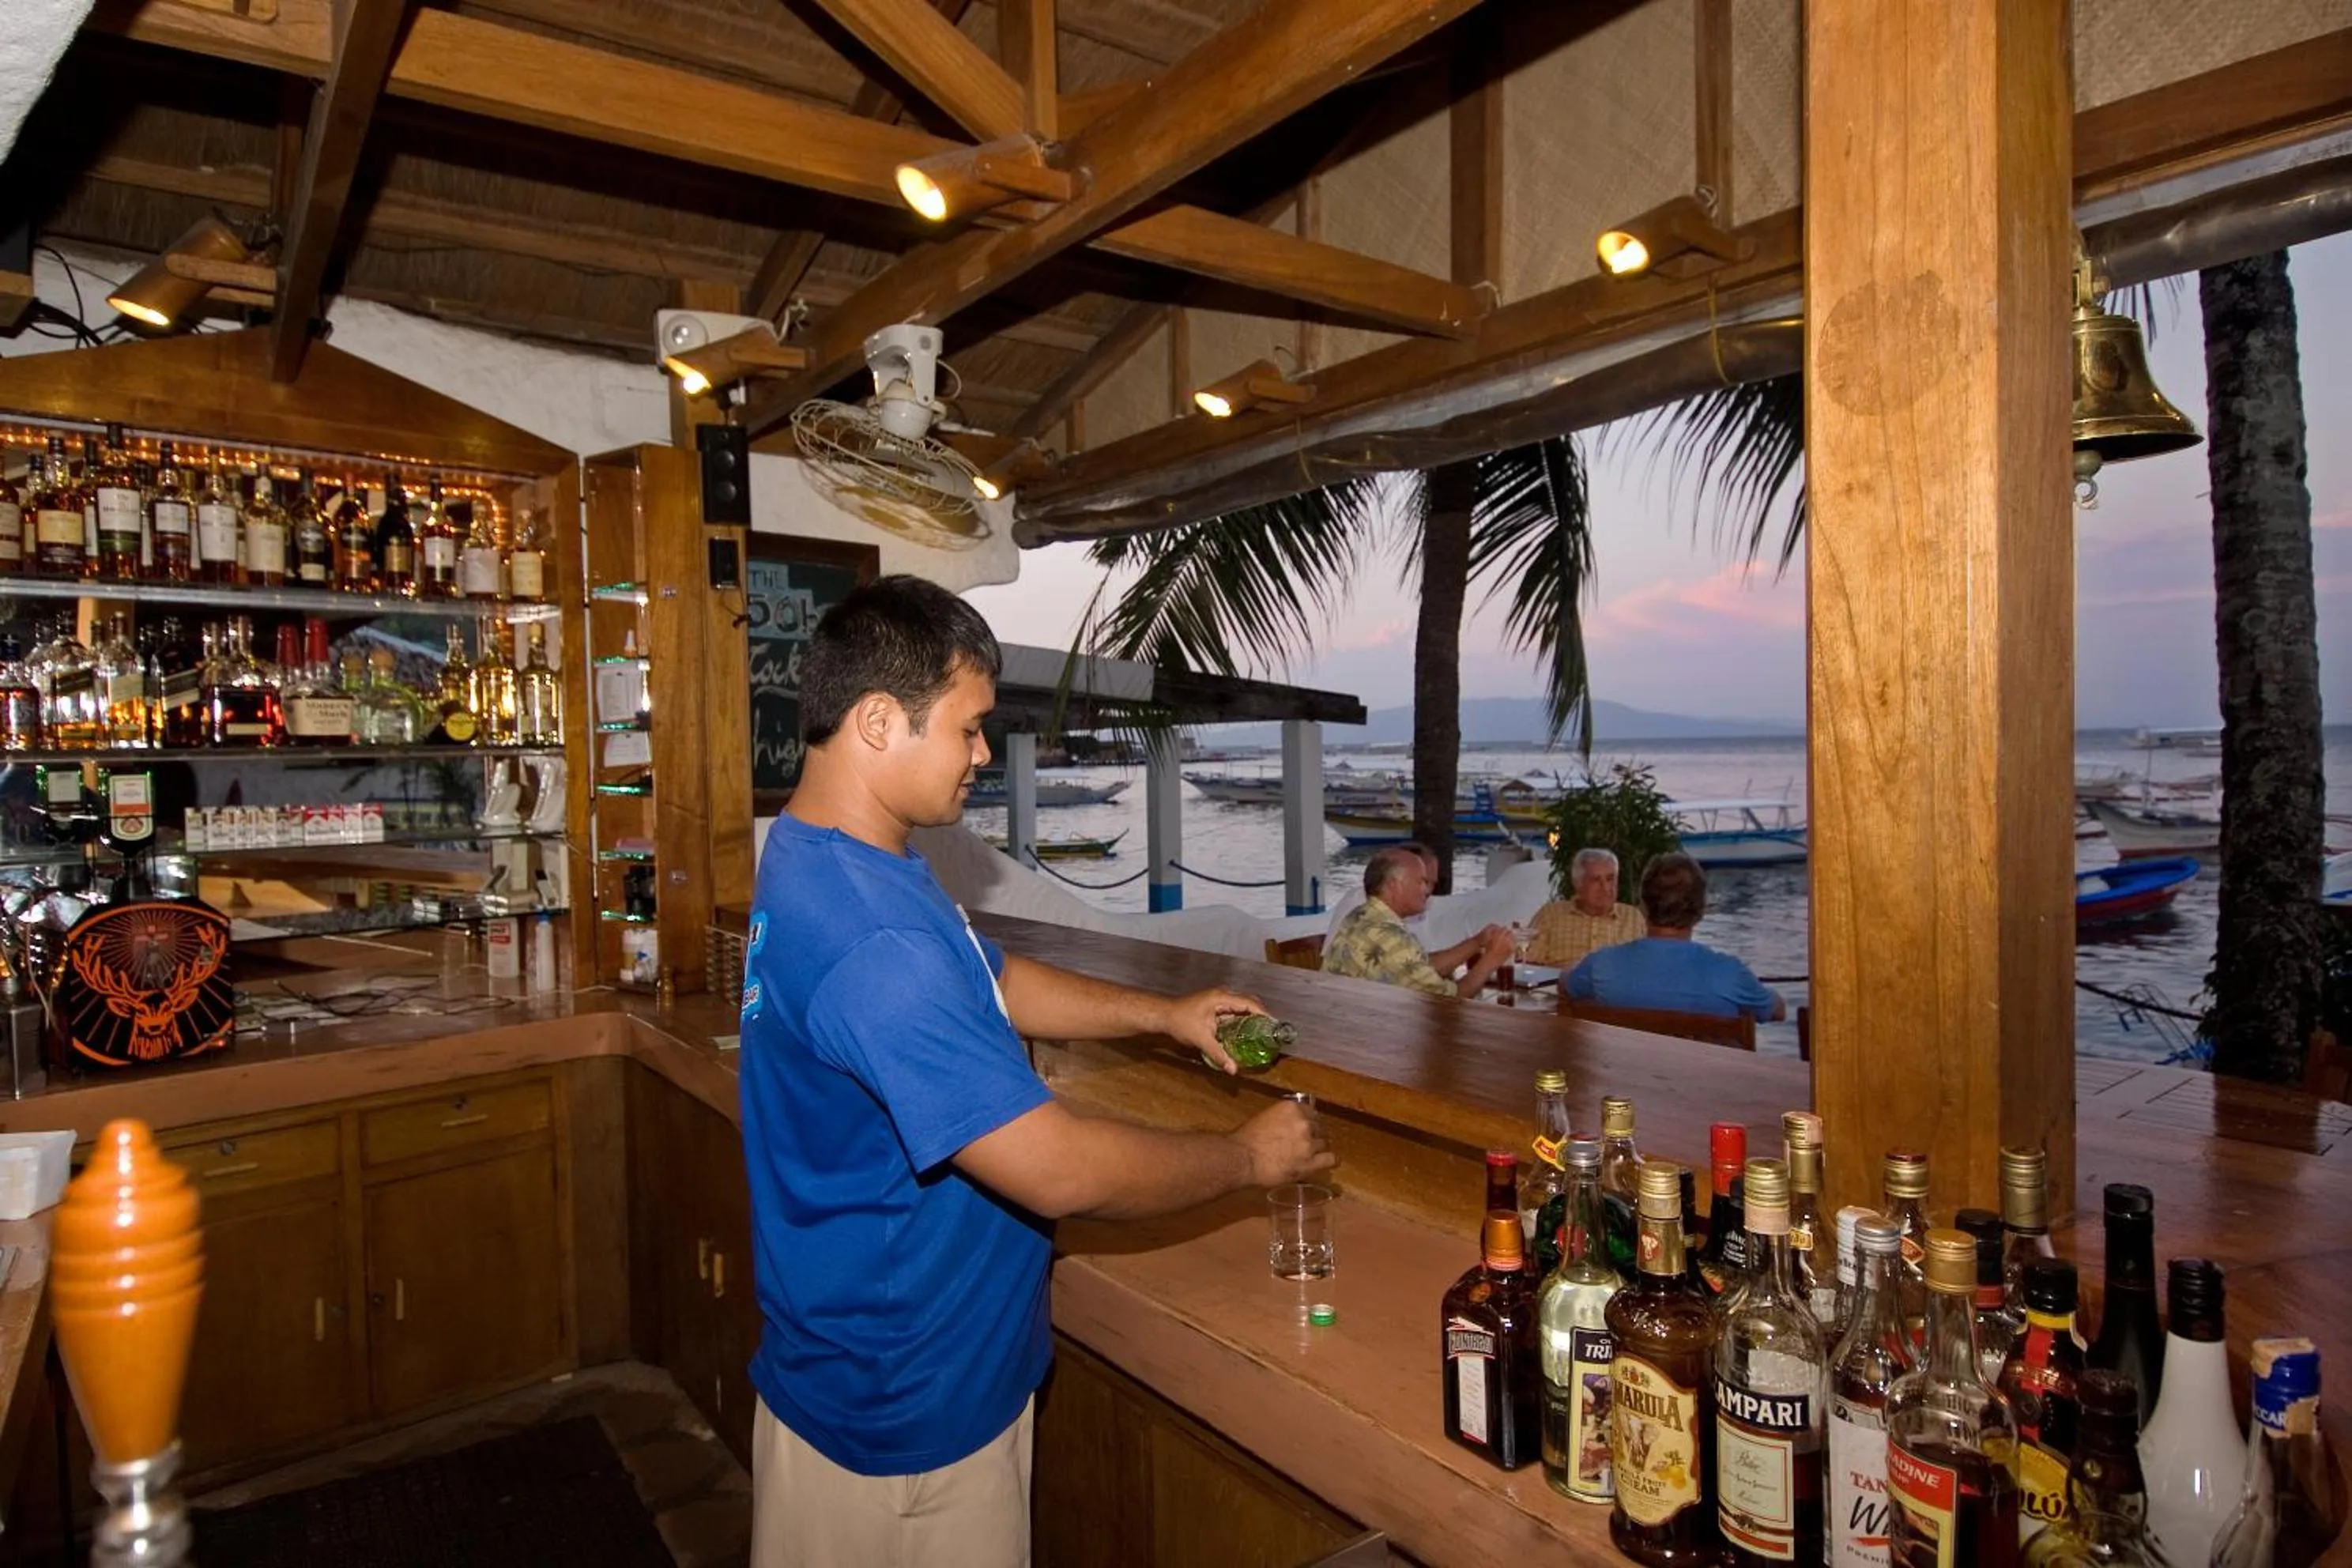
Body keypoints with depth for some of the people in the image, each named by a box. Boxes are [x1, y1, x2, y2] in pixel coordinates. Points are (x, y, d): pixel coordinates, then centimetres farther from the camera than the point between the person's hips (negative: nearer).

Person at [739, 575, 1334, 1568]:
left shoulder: (826, 858, 1)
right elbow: (1063, 1171, -32)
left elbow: (990, 981, 13)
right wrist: (1250, 1158, -16)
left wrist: (1163, 1015, 4)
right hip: (905, 1416, -9)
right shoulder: (866, 938, -34)